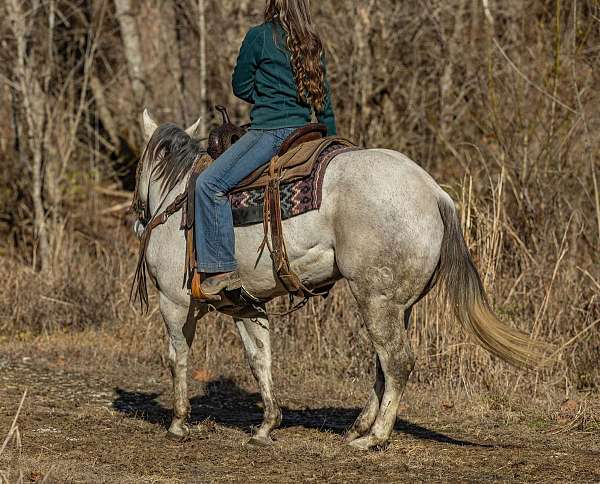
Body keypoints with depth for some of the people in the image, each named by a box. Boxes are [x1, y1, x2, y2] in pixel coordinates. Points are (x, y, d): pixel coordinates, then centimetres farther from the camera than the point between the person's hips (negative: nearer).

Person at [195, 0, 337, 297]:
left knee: (210, 183, -15)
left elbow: (241, 87, 2)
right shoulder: (312, 44, 14)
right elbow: (325, 103, 17)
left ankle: (222, 268, -23)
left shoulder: (259, 37, -6)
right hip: (303, 132, 9)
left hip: (270, 131, -9)